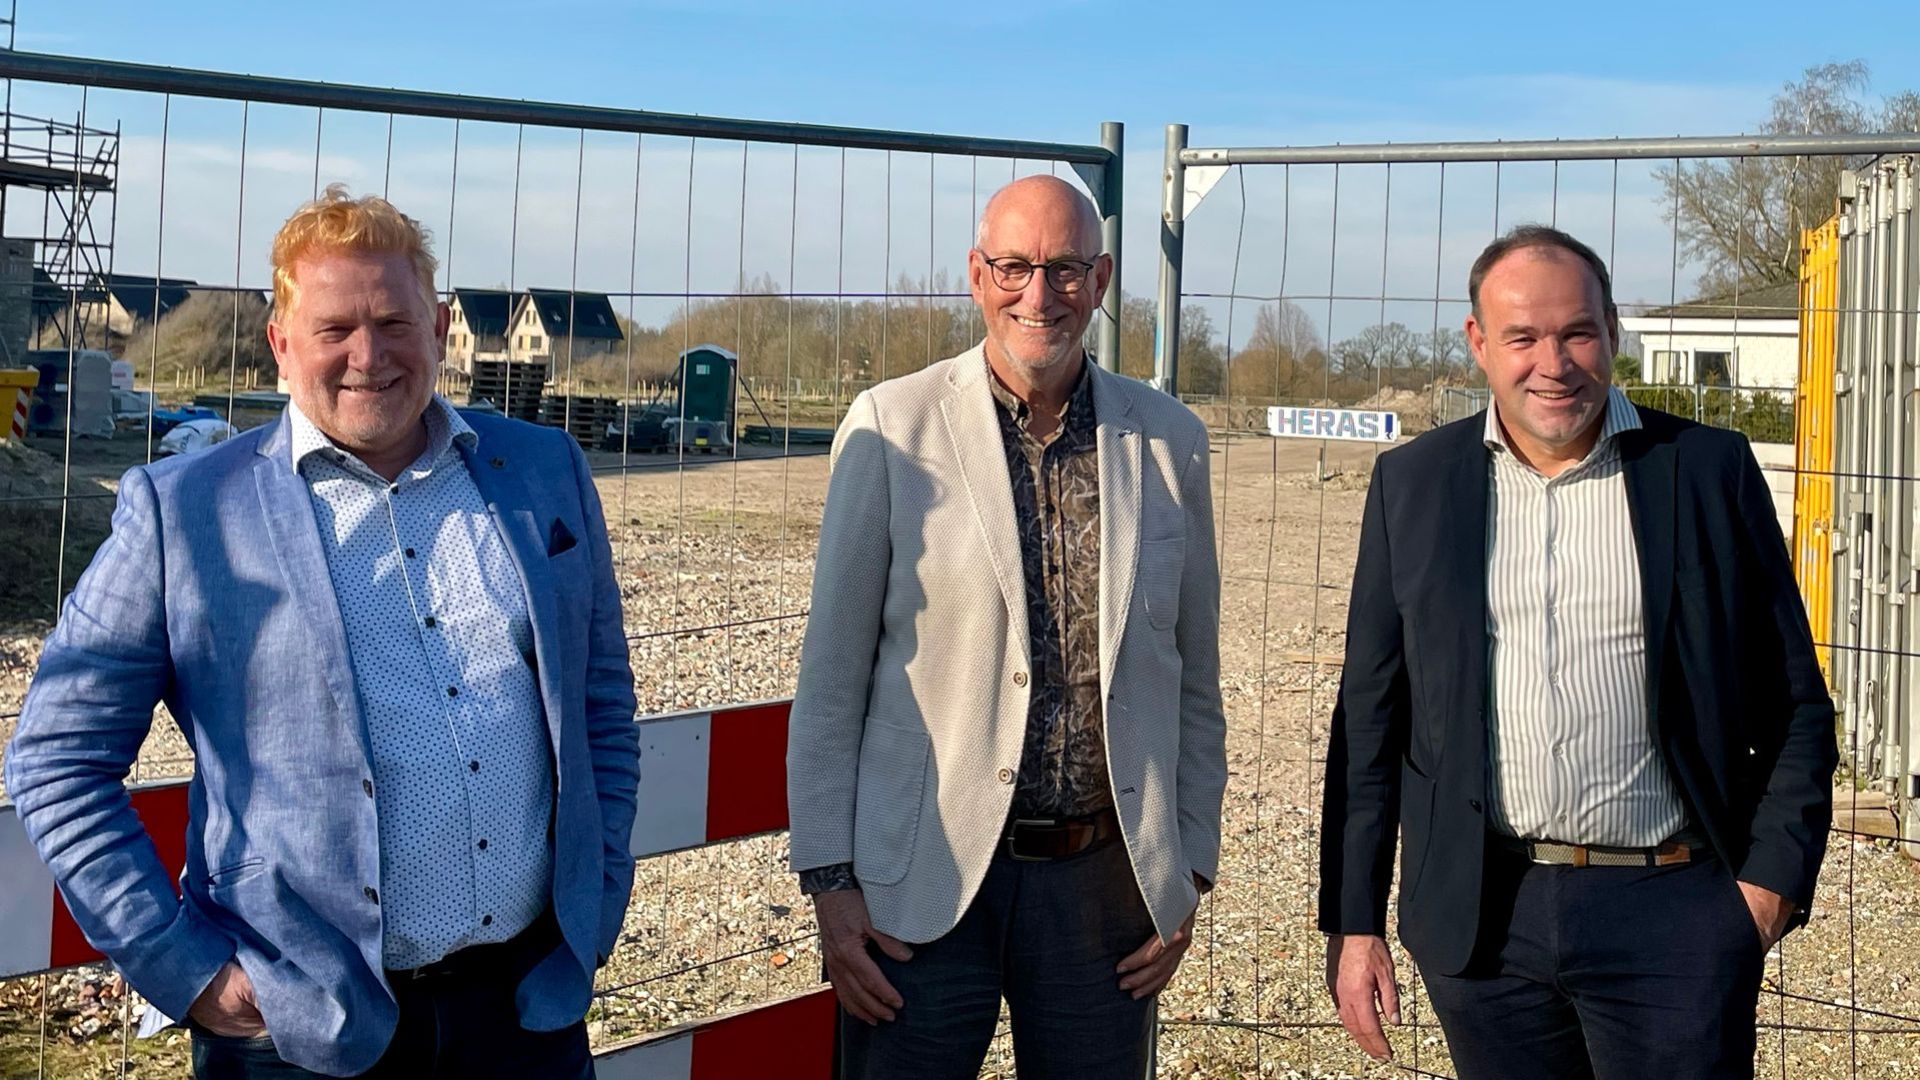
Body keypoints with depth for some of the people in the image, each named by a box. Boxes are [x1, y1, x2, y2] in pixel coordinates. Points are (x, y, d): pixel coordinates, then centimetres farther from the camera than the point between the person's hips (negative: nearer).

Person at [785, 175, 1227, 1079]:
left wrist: (1191, 869, 8)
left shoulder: (1169, 442, 4)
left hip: (1105, 877, 2)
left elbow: (1194, 684, 11)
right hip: (924, 878, -2)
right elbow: (830, 678, -2)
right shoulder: (892, 426, -4)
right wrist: (829, 878, -4)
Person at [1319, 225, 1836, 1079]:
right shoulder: (1412, 483, 5)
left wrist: (1774, 878, -6)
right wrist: (1353, 921, 3)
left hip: (1671, 914, -1)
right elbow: (1369, 717, 6)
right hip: (1480, 922, 2)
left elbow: (1795, 708, 5)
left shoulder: (1710, 470, 2)